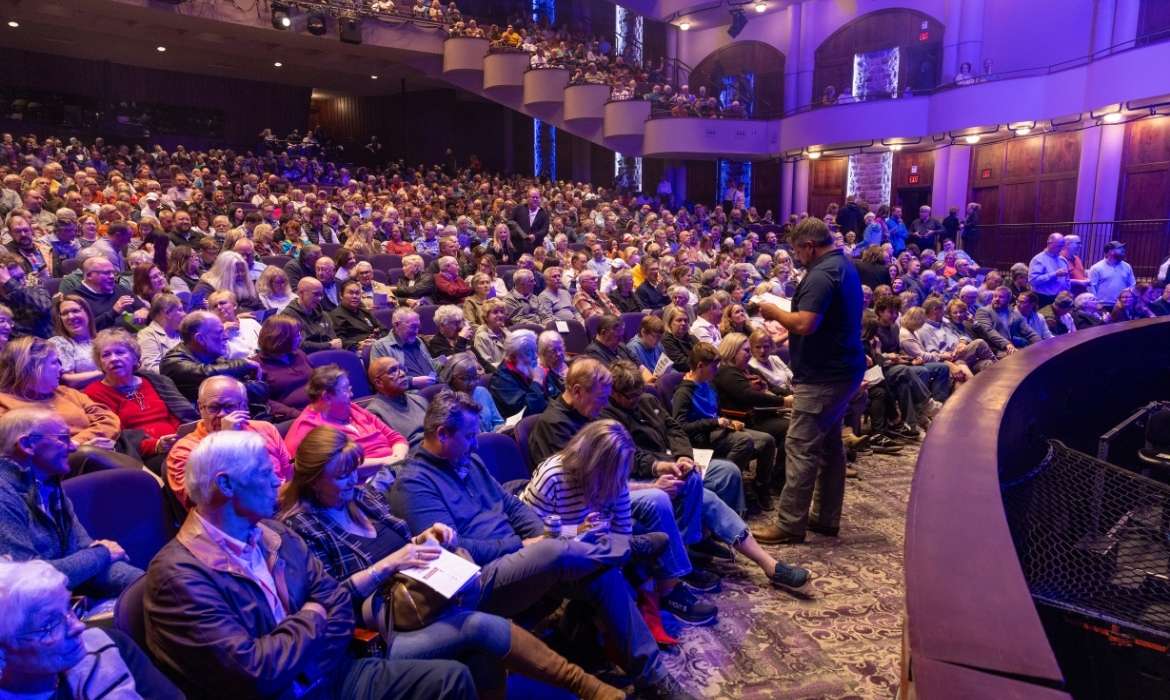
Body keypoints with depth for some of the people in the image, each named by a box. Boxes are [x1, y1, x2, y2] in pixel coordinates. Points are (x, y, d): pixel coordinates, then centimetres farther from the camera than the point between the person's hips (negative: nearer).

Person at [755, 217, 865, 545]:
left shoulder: (821, 274, -20)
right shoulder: (846, 266, 14)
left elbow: (805, 324, -29)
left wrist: (775, 312, -13)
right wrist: (791, 332, 16)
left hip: (823, 375, -11)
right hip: (843, 368, 11)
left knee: (801, 447, -6)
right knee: (830, 443, 15)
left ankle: (790, 524, -1)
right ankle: (826, 517, 24)